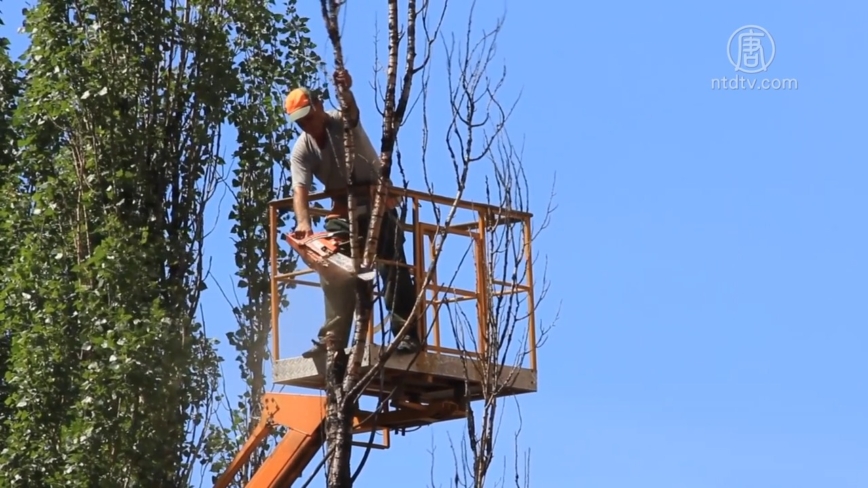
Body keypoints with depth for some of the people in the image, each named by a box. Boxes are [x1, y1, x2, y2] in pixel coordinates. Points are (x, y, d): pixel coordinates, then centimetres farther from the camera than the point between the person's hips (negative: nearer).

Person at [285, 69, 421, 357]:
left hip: (377, 205, -4)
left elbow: (352, 111, -37)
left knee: (393, 269, -12)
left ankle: (408, 334, -14)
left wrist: (346, 91, -62)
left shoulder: (343, 122, -12)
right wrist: (303, 221, -38)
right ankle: (333, 337, 1)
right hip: (342, 211, 4)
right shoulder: (301, 150, -5)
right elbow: (300, 188, -18)